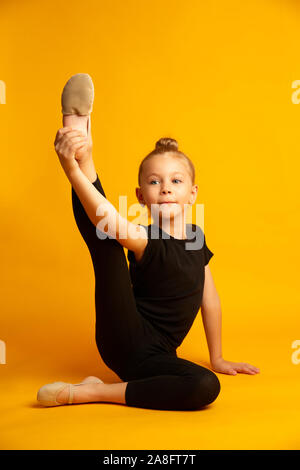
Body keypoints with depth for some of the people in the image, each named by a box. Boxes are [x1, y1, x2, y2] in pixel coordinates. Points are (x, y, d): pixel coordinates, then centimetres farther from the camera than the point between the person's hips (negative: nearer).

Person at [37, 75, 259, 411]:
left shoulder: (196, 238, 9)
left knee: (207, 387, -26)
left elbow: (209, 298, 18)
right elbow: (107, 221, -34)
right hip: (125, 341, -5)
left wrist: (217, 359, 22)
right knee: (108, 244, -18)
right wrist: (74, 168, -49)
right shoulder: (145, 241, -11)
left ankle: (94, 392, -18)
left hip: (153, 358, 5)